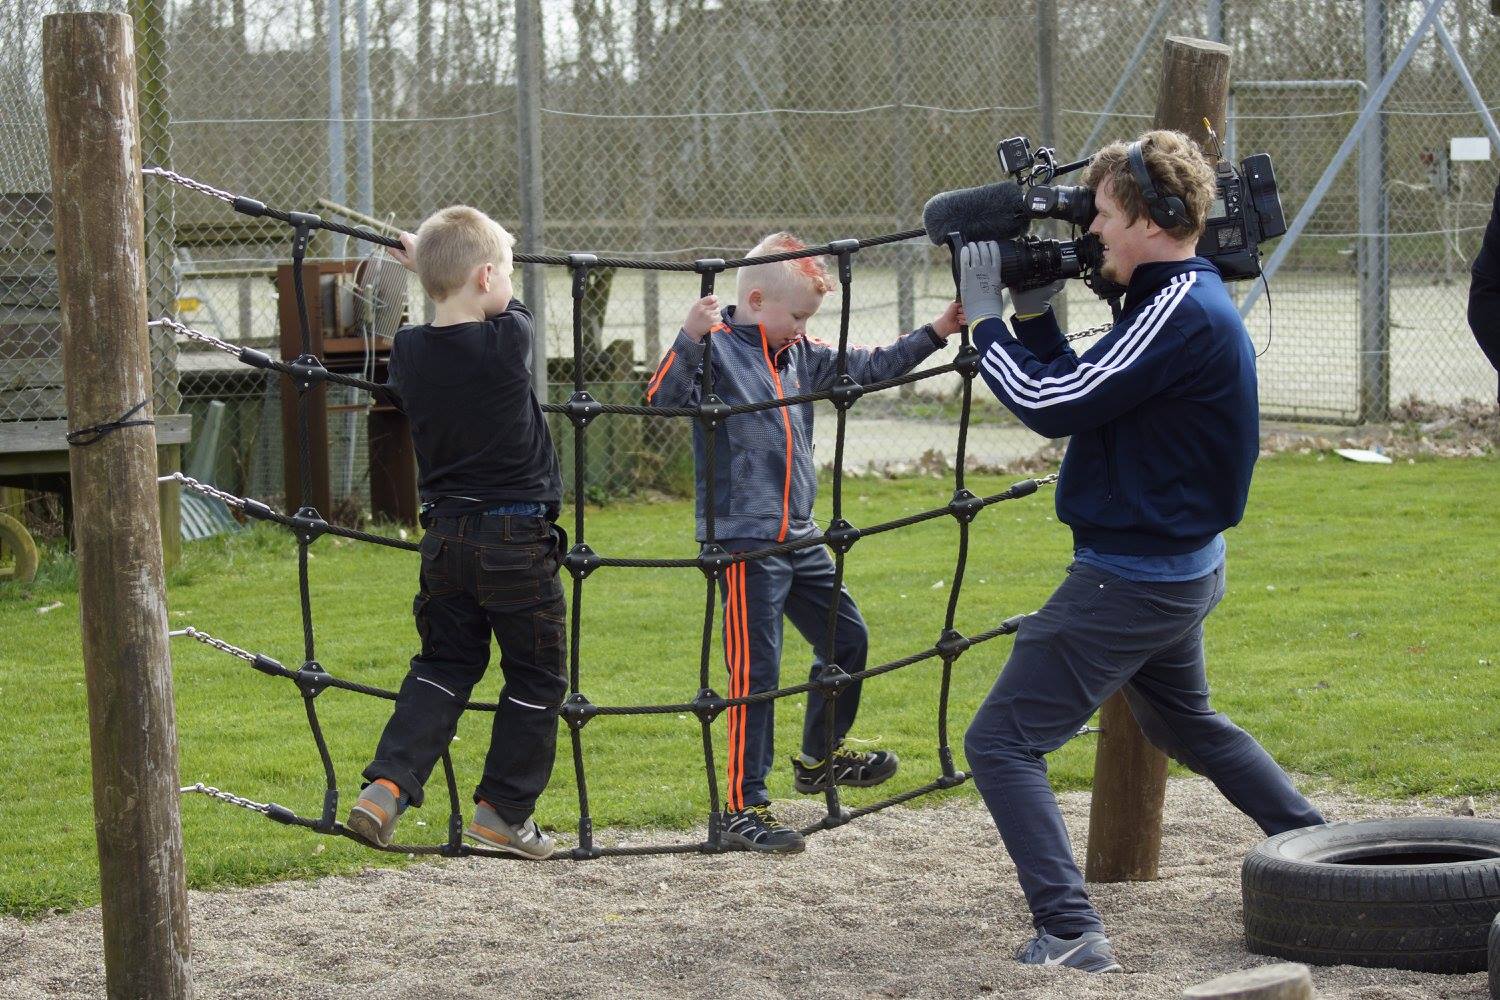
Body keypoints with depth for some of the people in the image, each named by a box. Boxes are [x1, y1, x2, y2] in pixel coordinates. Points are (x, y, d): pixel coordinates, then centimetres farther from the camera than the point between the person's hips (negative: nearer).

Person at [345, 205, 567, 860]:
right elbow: (504, 310, 7)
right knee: (534, 676, 10)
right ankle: (503, 809, 13)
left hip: (446, 532, 5)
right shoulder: (509, 339, -16)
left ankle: (387, 785, 0)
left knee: (443, 664, 16)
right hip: (517, 536, -5)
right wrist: (431, 261, 19)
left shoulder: (409, 350, -3)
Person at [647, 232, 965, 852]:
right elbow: (664, 397, -26)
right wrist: (689, 340, -42)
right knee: (756, 670, -8)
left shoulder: (798, 356, 13)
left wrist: (933, 334, 18)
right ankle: (744, 807, 0)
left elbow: (864, 368, 22)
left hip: (798, 537, 9)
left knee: (847, 639, 20)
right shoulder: (717, 346, -11)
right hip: (743, 540, -9)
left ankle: (820, 759, 40)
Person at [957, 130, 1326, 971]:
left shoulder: (1181, 315, -23)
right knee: (1184, 721, 33)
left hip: (1130, 580, -11)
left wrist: (985, 318, -13)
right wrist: (1035, 317, 4)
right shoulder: (1191, 299, 9)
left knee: (1003, 743, -10)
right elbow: (1080, 393, 15)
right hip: (1182, 565, 11)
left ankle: (1071, 932, -18)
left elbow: (1052, 407, -25)